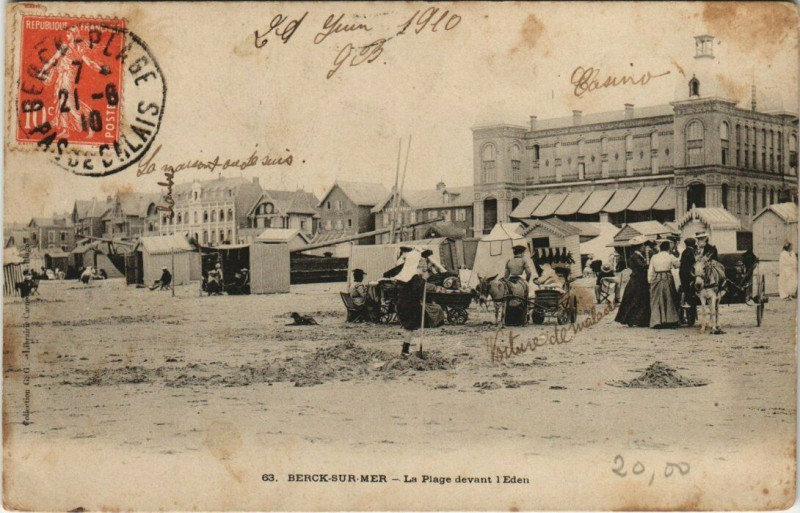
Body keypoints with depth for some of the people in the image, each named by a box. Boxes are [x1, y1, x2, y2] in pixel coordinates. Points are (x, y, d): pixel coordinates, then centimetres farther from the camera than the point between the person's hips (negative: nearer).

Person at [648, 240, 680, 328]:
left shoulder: (654, 257, 3)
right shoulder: (670, 257, -4)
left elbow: (650, 271, 4)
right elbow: (678, 264, 10)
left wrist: (650, 281, 11)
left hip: (656, 279, 2)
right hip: (667, 278, -2)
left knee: (656, 301, 6)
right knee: (668, 300, 9)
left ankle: (656, 321, 2)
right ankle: (669, 321, 9)